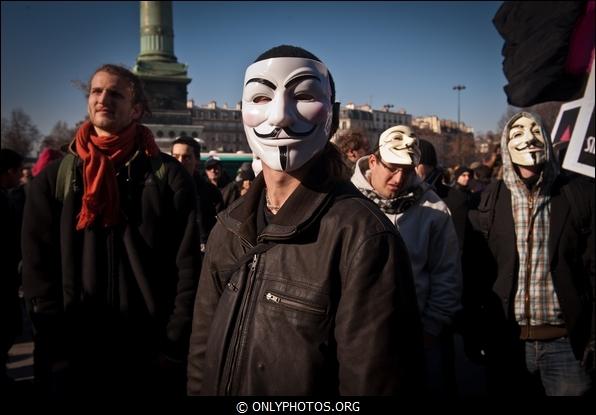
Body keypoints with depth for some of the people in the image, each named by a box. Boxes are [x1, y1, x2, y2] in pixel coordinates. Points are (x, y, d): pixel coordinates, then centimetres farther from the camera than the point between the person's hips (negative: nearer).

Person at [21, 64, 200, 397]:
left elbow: (188, 268, -6)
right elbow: (38, 268, 1)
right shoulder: (53, 179, 4)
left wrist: (174, 349, -10)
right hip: (74, 360, 2)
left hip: (151, 357, -1)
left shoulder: (169, 176, -2)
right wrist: (59, 348, -7)